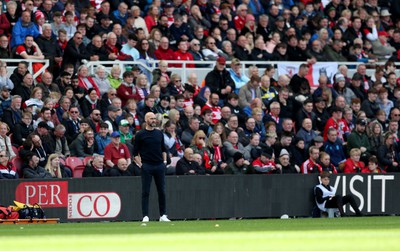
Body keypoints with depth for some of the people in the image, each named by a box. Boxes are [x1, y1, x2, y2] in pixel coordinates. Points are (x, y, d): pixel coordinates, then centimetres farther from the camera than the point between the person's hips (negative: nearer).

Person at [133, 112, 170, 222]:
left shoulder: (159, 133, 12)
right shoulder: (140, 135, -1)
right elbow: (135, 152, 1)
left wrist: (164, 161, 9)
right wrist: (140, 164, -7)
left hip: (159, 165, 4)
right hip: (146, 166, -4)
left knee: (162, 191, 4)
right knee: (145, 192, -2)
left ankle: (163, 215, 10)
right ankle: (145, 216, 0)